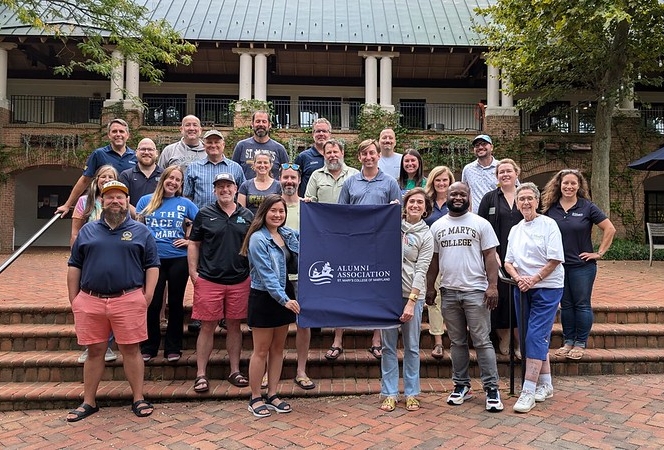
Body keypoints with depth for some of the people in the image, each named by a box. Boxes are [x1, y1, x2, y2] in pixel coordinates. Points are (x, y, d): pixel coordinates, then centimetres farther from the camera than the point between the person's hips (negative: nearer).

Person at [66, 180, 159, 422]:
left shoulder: (141, 231, 6)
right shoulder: (87, 231, 12)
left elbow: (152, 265, 4)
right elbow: (74, 266, 14)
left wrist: (147, 296, -4)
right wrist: (73, 299, 8)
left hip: (128, 300, -2)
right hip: (90, 301, 2)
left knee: (131, 350, 2)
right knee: (94, 351, 11)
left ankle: (139, 399, 13)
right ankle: (89, 402, 23)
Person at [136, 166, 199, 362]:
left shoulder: (185, 203, 3)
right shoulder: (146, 200, 6)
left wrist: (190, 240, -3)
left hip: (178, 259, 0)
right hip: (153, 259, 0)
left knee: (175, 303, 8)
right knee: (152, 304, 4)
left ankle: (173, 348, 20)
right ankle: (148, 347, 20)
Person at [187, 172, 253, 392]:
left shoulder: (247, 216, 8)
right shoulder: (204, 214, 3)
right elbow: (193, 244, 5)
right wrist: (193, 271, -3)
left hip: (240, 280, 2)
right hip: (209, 280, -2)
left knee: (234, 325, 10)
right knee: (207, 326, 3)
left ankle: (235, 371, 22)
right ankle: (201, 374, 13)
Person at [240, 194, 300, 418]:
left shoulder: (289, 234, 5)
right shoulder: (258, 239, -14)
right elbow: (266, 275, -20)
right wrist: (284, 299, -25)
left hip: (285, 295, 6)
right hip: (264, 298, -6)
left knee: (278, 348, 13)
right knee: (261, 351, 4)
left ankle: (272, 395, 25)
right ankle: (255, 398, 17)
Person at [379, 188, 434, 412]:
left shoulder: (426, 236, 1)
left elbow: (421, 271, -5)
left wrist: (411, 302, -13)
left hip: (413, 294, -1)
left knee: (412, 347, 7)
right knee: (388, 345, 5)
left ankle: (411, 394, 19)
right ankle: (389, 393, 15)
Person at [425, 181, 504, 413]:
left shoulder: (481, 224, 1)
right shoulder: (437, 226, 10)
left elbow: (490, 256, -3)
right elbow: (433, 259, 12)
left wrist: (493, 285, -11)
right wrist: (430, 287, 8)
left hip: (476, 291, -3)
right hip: (449, 291, 3)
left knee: (482, 342, -1)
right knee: (457, 342, 12)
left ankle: (491, 388, 9)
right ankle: (461, 385, 23)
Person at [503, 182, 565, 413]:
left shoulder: (548, 224, -5)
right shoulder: (515, 230, 12)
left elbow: (555, 259, -11)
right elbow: (508, 262, 10)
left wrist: (534, 279, -17)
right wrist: (518, 278, -9)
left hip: (547, 287, -6)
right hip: (522, 289, 6)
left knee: (535, 337, -12)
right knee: (532, 337, 11)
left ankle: (528, 391, -10)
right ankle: (545, 383, 26)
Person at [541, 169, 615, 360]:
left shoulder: (587, 207, -5)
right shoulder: (550, 208, 2)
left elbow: (609, 229, -3)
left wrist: (599, 252, -6)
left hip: (582, 265, -2)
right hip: (558, 265, 3)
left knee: (582, 305, 4)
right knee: (565, 305, 11)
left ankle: (580, 344, 15)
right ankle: (568, 341, 22)